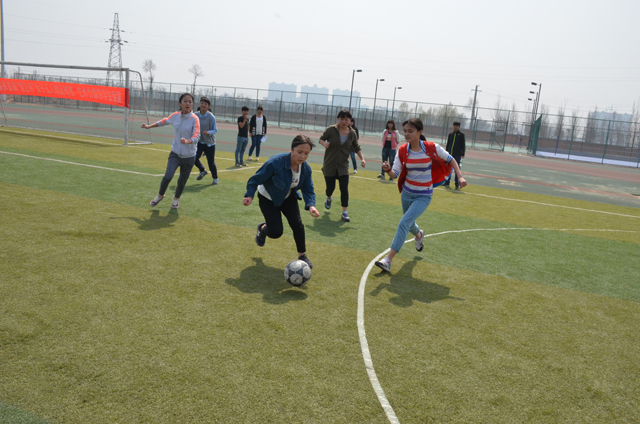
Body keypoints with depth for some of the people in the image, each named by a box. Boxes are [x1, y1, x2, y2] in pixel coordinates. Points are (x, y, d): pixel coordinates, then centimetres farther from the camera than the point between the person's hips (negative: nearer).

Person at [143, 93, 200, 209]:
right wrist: (149, 126, 29)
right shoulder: (175, 116, -1)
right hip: (175, 153, 2)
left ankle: (176, 199, 39)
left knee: (182, 181, 8)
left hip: (189, 156, -2)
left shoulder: (194, 119, -12)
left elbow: (196, 136, -23)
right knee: (168, 176, -16)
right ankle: (160, 195, 14)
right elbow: (163, 121, 21)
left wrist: (187, 141, -43)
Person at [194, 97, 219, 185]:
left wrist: (209, 132, -28)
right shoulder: (195, 115, -4)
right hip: (199, 142, 3)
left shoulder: (211, 117, -13)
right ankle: (203, 171, 18)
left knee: (211, 162, 4)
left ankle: (215, 178, 31)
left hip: (209, 143, -3)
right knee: (194, 158, -14)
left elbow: (215, 130, -10)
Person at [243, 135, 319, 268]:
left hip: (288, 197, 4)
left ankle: (302, 256, 14)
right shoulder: (276, 162, -36)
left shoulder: (306, 169, -18)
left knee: (298, 225, -8)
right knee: (276, 232, -12)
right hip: (268, 198, -4)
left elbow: (308, 190, -11)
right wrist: (249, 195, -36)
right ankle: (263, 228, 27)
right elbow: (256, 179, -25)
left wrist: (311, 205, -30)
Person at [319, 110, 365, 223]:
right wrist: (324, 144, -22)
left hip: (343, 165, 1)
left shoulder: (352, 134, -1)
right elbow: (321, 138, 1)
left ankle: (345, 212, -1)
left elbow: (357, 148, 11)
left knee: (344, 188, -11)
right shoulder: (331, 130, -9)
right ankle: (329, 198, 41)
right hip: (329, 164, -1)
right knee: (330, 187, 3)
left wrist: (362, 158, -2)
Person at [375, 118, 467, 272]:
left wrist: (460, 176, -9)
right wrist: (388, 170, -34)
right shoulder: (402, 150, -8)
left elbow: (450, 160, -1)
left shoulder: (431, 148, -15)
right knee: (409, 223, 23)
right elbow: (395, 173, -13)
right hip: (407, 193, 4)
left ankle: (388, 260, -19)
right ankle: (419, 235, 62)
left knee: (404, 222, -20)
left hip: (423, 196, -4)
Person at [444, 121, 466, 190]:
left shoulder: (461, 135, 1)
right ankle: (447, 183, 19)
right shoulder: (450, 134, 11)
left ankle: (457, 185, 1)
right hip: (450, 154, 4)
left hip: (457, 155, -4)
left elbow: (463, 145, 0)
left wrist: (462, 154, -6)